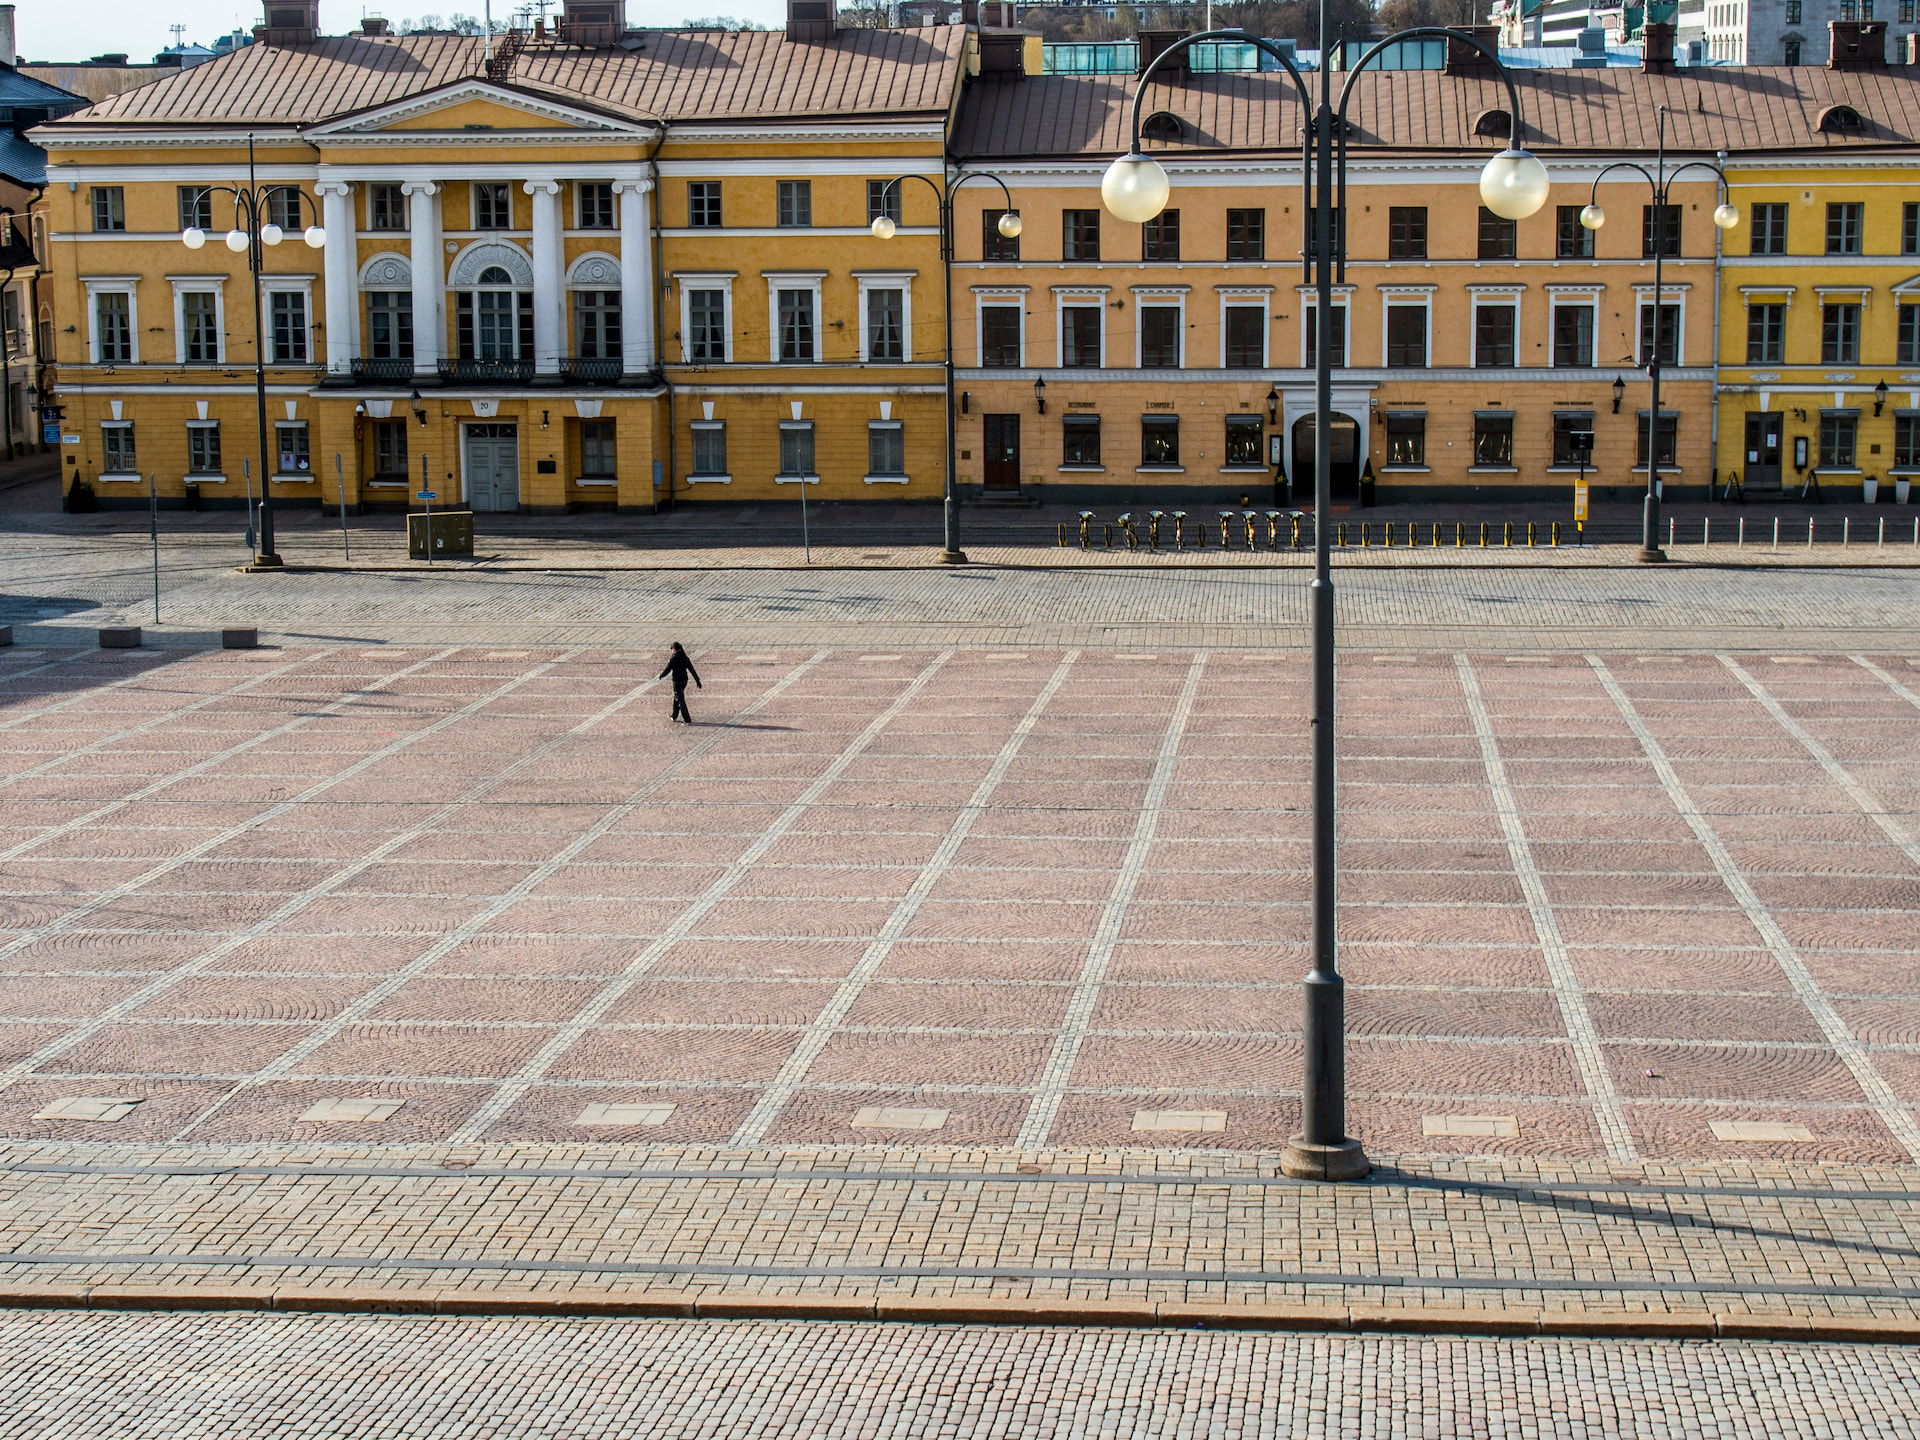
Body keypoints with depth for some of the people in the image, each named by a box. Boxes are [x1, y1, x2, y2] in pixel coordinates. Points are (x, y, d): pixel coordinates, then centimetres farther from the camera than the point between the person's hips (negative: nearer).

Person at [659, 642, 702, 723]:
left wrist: (660, 676, 6)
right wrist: (698, 682, 6)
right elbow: (692, 670, 3)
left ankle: (688, 720, -2)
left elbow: (667, 671, -13)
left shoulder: (673, 659, -16)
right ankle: (674, 716, 39)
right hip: (684, 681, 7)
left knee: (681, 701, -1)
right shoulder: (685, 658, 2)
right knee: (676, 698, 25)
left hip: (677, 682, -7)